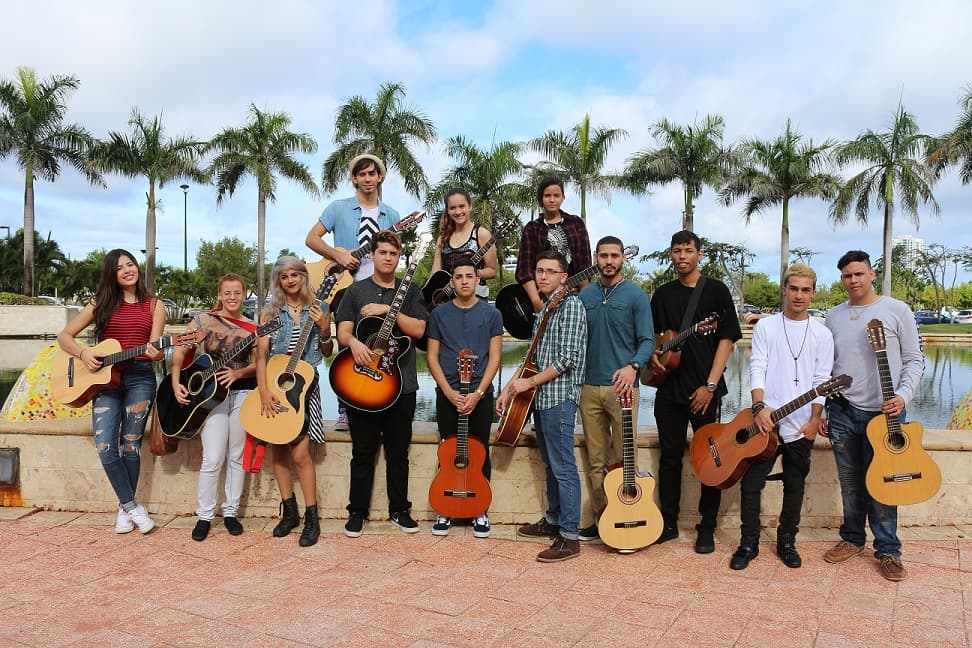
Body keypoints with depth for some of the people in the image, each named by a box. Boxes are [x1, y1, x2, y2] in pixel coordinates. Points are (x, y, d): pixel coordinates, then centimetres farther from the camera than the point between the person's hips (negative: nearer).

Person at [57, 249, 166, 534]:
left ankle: (124, 508, 14)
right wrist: (83, 354, -8)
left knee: (130, 444, -2)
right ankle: (133, 506, 1)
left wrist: (155, 353, -24)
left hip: (140, 377, -1)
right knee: (105, 446, -11)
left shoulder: (154, 305, 7)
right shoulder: (101, 304, 9)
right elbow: (64, 336, 10)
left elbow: (155, 350, 0)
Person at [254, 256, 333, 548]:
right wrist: (264, 391, -14)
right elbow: (261, 354, -4)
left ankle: (311, 519, 0)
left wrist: (324, 329, -12)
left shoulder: (317, 310, 3)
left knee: (300, 453, -9)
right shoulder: (270, 312, 2)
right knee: (278, 449, 7)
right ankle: (289, 511, 21)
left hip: (305, 385, -2)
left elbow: (327, 353, 6)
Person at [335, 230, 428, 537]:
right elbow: (342, 331, 0)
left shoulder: (410, 291, 8)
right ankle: (357, 512, 19)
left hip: (401, 385, 1)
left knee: (398, 452, 10)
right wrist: (354, 342, -22)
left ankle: (399, 510, 23)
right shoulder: (356, 290, 7)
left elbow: (419, 329, -5)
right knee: (363, 453, 6)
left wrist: (388, 310, -15)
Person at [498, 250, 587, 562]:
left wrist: (529, 382, -12)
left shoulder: (571, 305, -10)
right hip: (542, 397, 9)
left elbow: (568, 358, -18)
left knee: (563, 467, -6)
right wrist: (510, 389, 15)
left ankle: (569, 538, -1)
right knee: (550, 464, 18)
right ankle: (553, 520, 30)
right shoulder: (544, 309, 17)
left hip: (559, 397, -9)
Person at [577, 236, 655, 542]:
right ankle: (601, 519, 20)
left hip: (622, 387, -4)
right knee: (596, 461, 10)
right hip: (590, 387, 4)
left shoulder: (635, 295, -1)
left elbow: (647, 341, -5)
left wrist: (633, 366, -24)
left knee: (623, 459, -1)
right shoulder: (585, 296, 11)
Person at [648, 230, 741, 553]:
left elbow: (727, 339, -6)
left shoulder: (716, 290, -1)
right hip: (669, 387, 4)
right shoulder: (663, 294, 11)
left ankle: (707, 529, 14)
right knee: (670, 456, 9)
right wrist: (653, 354, -3)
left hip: (704, 390, -4)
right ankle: (669, 523, 20)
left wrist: (710, 386, -12)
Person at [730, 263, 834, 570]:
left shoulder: (821, 334, 6)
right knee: (751, 483, 0)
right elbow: (757, 369, -4)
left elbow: (821, 381, 3)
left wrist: (815, 420, -5)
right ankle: (749, 543, 13)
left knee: (795, 486, 11)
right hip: (765, 420, -1)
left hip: (801, 426, 1)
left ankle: (786, 542, 25)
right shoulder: (765, 327, 3)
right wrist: (759, 408, -16)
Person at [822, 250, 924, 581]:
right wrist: (822, 410, 11)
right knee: (850, 484, 10)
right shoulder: (833, 316, 9)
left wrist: (903, 396, -15)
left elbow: (914, 360, 0)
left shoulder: (896, 310, -1)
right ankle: (853, 539, 26)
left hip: (884, 412, -3)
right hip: (843, 412, 3)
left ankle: (888, 550, 15)